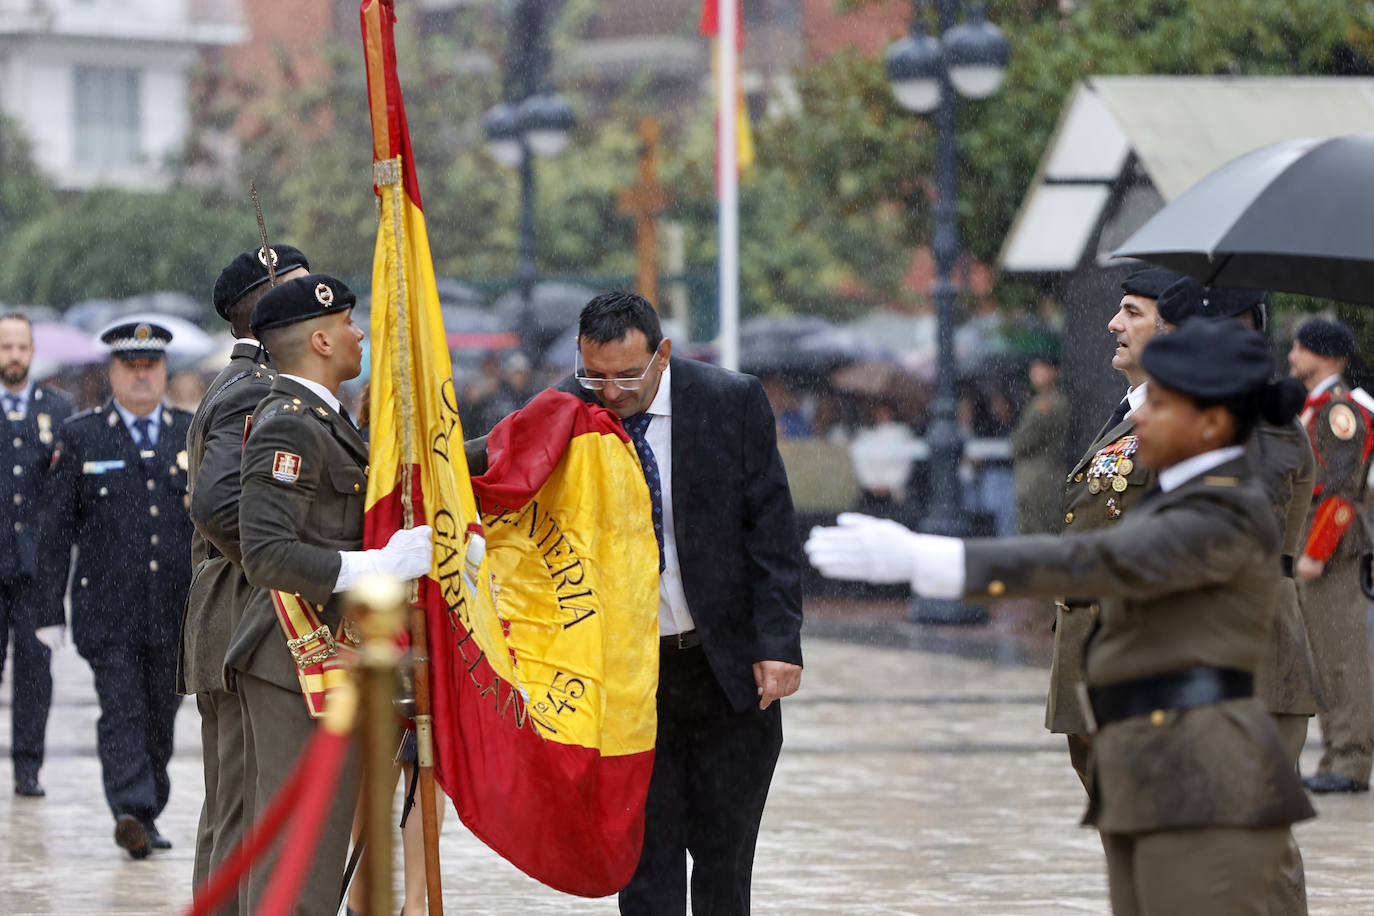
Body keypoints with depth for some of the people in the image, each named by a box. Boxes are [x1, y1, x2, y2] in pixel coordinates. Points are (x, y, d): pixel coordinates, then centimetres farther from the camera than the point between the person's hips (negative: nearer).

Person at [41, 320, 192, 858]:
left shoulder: (195, 435, 10)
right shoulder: (80, 437, 4)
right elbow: (58, 525, 4)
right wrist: (50, 599, -2)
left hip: (177, 609, 3)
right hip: (108, 607, -2)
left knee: (160, 717, 8)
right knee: (121, 711, -13)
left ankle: (147, 818, 21)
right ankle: (131, 813, -22)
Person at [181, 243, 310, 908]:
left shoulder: (228, 391, 20)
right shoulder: (259, 394, -14)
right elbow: (221, 504, -29)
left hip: (228, 633, 11)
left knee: (225, 822, 13)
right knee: (254, 825, -11)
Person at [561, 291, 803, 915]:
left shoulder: (732, 402, -9)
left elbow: (771, 528, -6)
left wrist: (778, 644, -12)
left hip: (728, 668, 0)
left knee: (725, 851, 8)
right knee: (646, 856, 1)